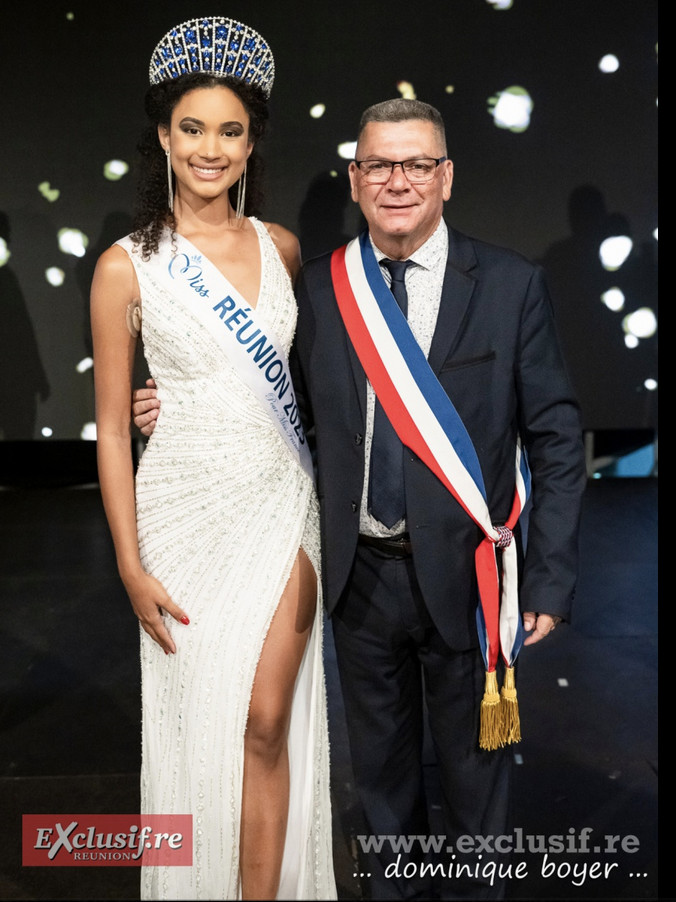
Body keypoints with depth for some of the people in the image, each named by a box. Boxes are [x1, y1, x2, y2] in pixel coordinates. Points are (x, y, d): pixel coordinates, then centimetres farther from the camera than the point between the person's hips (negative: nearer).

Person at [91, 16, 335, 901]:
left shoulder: (283, 247, 4)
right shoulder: (127, 266, -6)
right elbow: (112, 426, -4)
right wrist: (132, 568, -7)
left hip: (283, 504, 2)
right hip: (189, 512, -2)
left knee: (267, 725, 3)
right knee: (200, 727, 9)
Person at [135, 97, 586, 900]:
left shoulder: (512, 285, -7)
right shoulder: (317, 289, 0)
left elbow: (556, 440, -6)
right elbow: (295, 410, 9)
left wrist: (550, 579, -9)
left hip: (466, 572, -2)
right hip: (361, 574, 3)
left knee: (473, 771, 18)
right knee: (381, 771, 22)